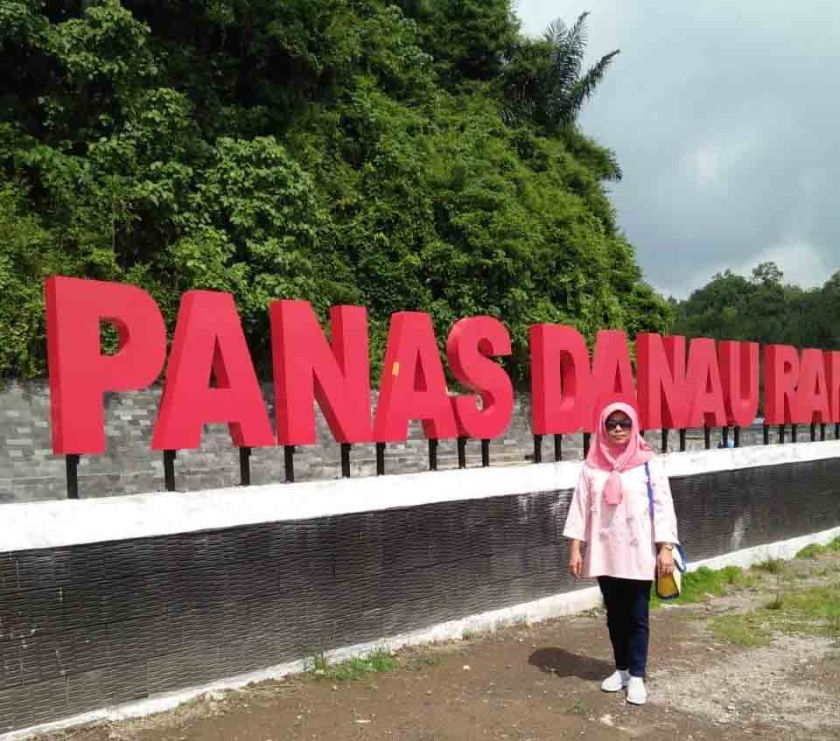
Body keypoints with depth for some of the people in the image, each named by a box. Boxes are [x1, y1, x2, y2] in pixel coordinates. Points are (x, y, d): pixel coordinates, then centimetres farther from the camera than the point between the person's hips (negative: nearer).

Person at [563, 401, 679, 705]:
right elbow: (580, 506, 2)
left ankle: (637, 676, 17)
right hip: (605, 554, 3)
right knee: (615, 615, 14)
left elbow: (663, 506, -5)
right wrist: (575, 548, -1)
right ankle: (621, 669, 29)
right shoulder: (592, 466, 1)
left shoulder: (649, 463, -5)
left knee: (637, 617, 5)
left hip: (638, 554, -2)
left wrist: (666, 548, -10)